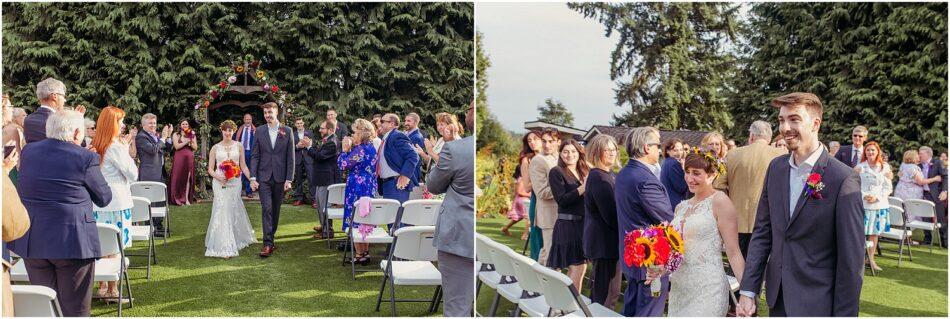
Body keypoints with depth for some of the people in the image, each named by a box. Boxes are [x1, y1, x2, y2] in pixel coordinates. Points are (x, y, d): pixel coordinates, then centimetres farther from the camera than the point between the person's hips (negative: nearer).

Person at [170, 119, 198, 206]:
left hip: (189, 159, 2)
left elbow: (195, 147, 6)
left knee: (188, 178, -1)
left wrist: (191, 140, -8)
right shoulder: (176, 135, 7)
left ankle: (186, 199, -1)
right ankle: (178, 199, 2)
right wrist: (187, 141, -9)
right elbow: (177, 146, -8)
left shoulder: (192, 135, 14)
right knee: (179, 178, -3)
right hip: (179, 159, -2)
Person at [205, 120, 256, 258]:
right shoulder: (215, 148, 5)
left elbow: (243, 166, 8)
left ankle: (237, 239, 27)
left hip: (235, 182, 1)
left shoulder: (238, 146, 8)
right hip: (219, 183, -1)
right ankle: (224, 248, -6)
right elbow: (210, 169, 5)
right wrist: (218, 177, -14)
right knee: (222, 212, -7)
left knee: (233, 211, 5)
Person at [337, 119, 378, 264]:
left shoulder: (360, 149, -18)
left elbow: (343, 165, -15)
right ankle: (366, 252, 21)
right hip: (369, 188, 9)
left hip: (357, 189, -9)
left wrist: (345, 149, -5)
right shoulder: (371, 147, 10)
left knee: (355, 221, -2)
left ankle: (359, 255, 2)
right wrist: (350, 149, 12)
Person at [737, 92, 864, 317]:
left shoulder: (843, 179, -15)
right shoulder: (776, 168, 2)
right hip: (777, 298, 5)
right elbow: (762, 232, 5)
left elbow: (852, 258, -13)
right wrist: (748, 290, 0)